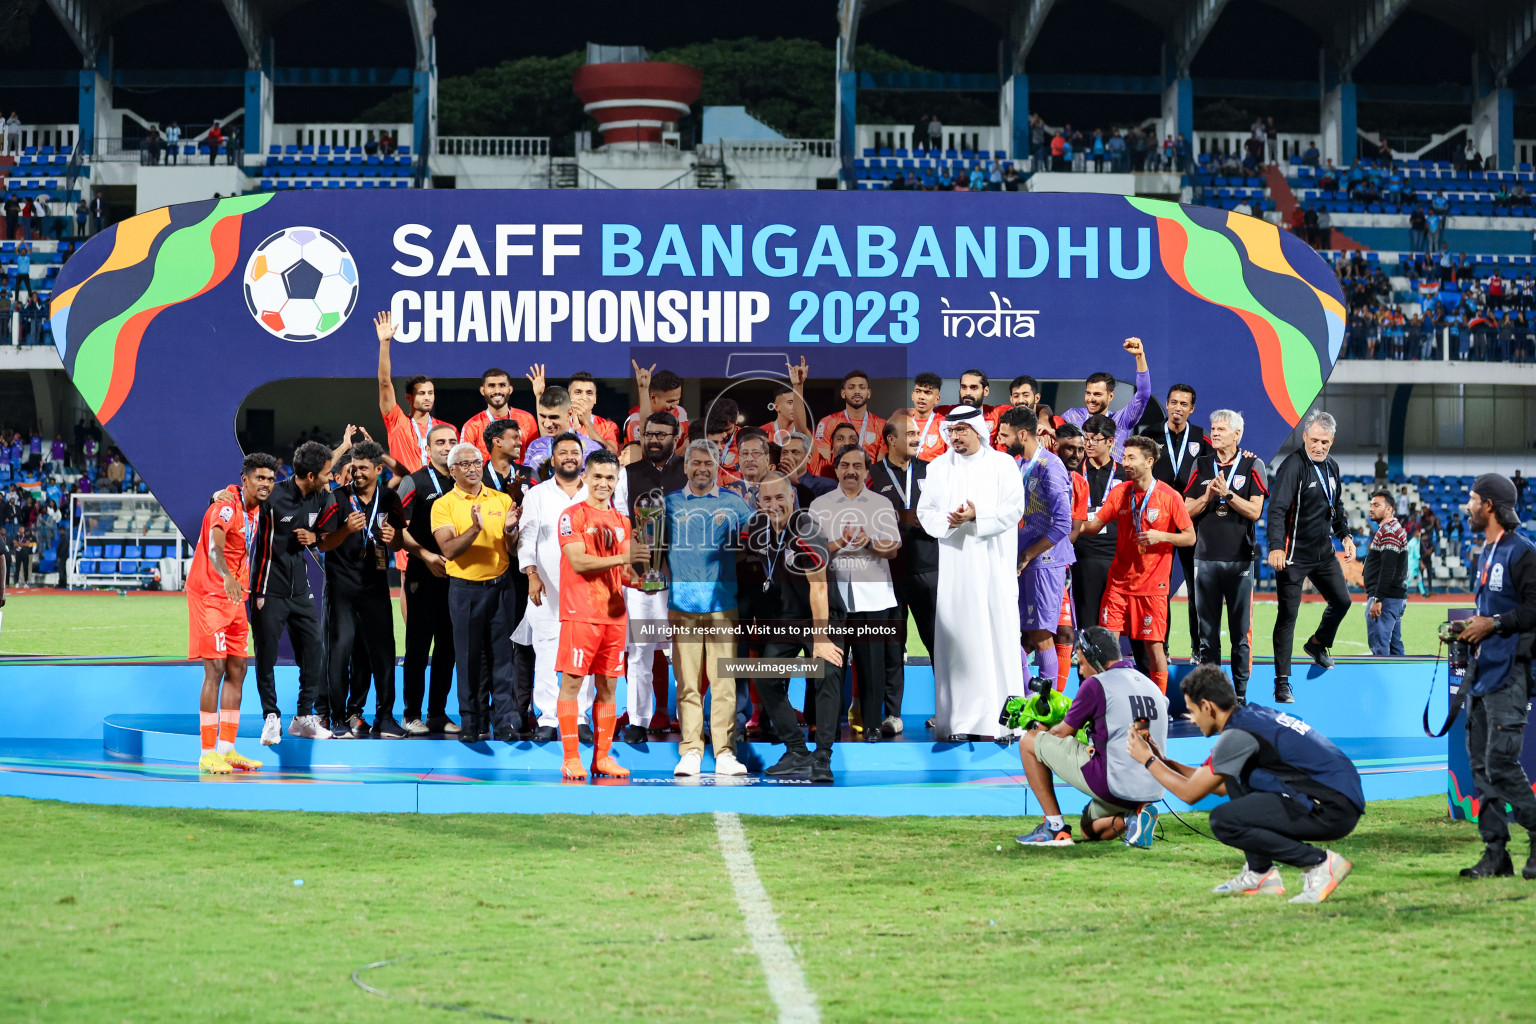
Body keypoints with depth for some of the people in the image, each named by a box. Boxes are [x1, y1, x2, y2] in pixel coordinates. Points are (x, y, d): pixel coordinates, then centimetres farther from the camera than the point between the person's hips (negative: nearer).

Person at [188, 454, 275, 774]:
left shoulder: (255, 511, 8)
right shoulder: (227, 507, -19)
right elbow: (214, 546, -37)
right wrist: (227, 577, -52)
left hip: (235, 596, 9)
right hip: (210, 595, -9)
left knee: (236, 670, 9)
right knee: (215, 670, -11)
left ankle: (227, 748, 16)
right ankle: (207, 754, -9)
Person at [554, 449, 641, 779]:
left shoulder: (622, 521, 17)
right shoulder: (572, 516, -3)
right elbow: (578, 561, -15)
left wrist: (637, 579, -1)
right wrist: (621, 558, -21)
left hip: (614, 613, 6)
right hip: (580, 612, -6)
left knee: (607, 685, 6)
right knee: (572, 682, -6)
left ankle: (602, 756, 11)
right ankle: (571, 758, -4)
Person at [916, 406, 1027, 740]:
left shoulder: (1002, 464, 3)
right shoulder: (938, 467, 11)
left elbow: (1014, 509, -5)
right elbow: (925, 512, 7)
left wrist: (976, 518, -18)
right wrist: (948, 521, -14)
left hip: (994, 564, -2)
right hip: (955, 565, 2)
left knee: (999, 634, -4)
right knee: (958, 636, -1)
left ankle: (1003, 716, -1)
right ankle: (962, 718, 1)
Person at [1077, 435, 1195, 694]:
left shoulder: (1169, 496, -6)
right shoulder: (1119, 492, 5)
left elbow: (1190, 537, -2)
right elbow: (1094, 525, 7)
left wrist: (1161, 536, -17)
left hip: (1152, 585, -4)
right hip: (1119, 582, 4)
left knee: (1154, 646, -2)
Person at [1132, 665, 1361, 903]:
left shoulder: (1237, 735, -12)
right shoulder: (1254, 716, 16)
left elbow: (1190, 793, -4)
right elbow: (1222, 786, 28)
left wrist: (1148, 760, 10)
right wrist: (1165, 761, 30)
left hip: (1334, 810, -10)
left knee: (1223, 821, -13)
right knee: (1236, 780, 20)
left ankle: (1319, 863, -11)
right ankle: (1261, 874, 18)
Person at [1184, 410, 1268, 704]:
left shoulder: (1252, 465, 2)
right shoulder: (1202, 465, 10)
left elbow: (1255, 511, -5)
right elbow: (1188, 511, 8)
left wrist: (1227, 494, -15)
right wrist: (1208, 496, -9)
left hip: (1240, 558, -3)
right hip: (1205, 556, 3)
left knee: (1241, 631, -1)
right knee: (1207, 630, 4)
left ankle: (1240, 692, 4)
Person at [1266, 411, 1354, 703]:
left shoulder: (1331, 467, 9)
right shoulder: (1293, 466, -17)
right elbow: (1277, 509, -27)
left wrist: (1345, 535, 15)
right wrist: (1276, 547, -39)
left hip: (1323, 552, 8)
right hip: (1293, 555, -8)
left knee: (1342, 601, 14)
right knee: (1288, 615, -6)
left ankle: (1318, 644, 41)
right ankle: (1282, 682, -3)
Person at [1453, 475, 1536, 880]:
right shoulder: (1486, 552, 19)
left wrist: (1493, 624, -17)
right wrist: (1472, 627, 12)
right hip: (1481, 671, 10)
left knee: (1501, 763, -14)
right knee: (1481, 764, 6)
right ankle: (1495, 853, 9)